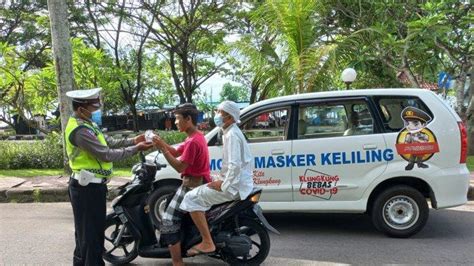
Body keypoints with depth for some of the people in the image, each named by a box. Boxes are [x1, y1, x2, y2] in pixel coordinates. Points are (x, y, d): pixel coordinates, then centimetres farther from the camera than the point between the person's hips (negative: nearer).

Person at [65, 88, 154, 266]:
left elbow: (108, 142, 12)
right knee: (91, 233, -3)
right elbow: (106, 155, -25)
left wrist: (132, 141, 1)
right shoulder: (80, 130, -23)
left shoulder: (86, 124, 10)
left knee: (86, 232, 21)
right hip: (88, 188, -11)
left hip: (89, 186, 11)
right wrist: (136, 149, -18)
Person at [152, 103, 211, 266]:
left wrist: (162, 149, -22)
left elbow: (179, 167, -23)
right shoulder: (196, 136, 12)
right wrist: (161, 143, -3)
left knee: (168, 222, -10)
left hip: (192, 187, -11)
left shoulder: (193, 141, -21)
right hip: (198, 184, 11)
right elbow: (176, 153, 12)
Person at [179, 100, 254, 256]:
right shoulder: (230, 133, 17)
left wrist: (223, 185, -19)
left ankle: (207, 243, -12)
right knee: (200, 192, 23)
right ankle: (206, 241, 26)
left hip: (234, 186, -10)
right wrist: (222, 180, 13)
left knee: (192, 199, -14)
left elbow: (235, 165, -26)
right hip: (234, 183, 10)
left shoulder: (232, 135, -16)